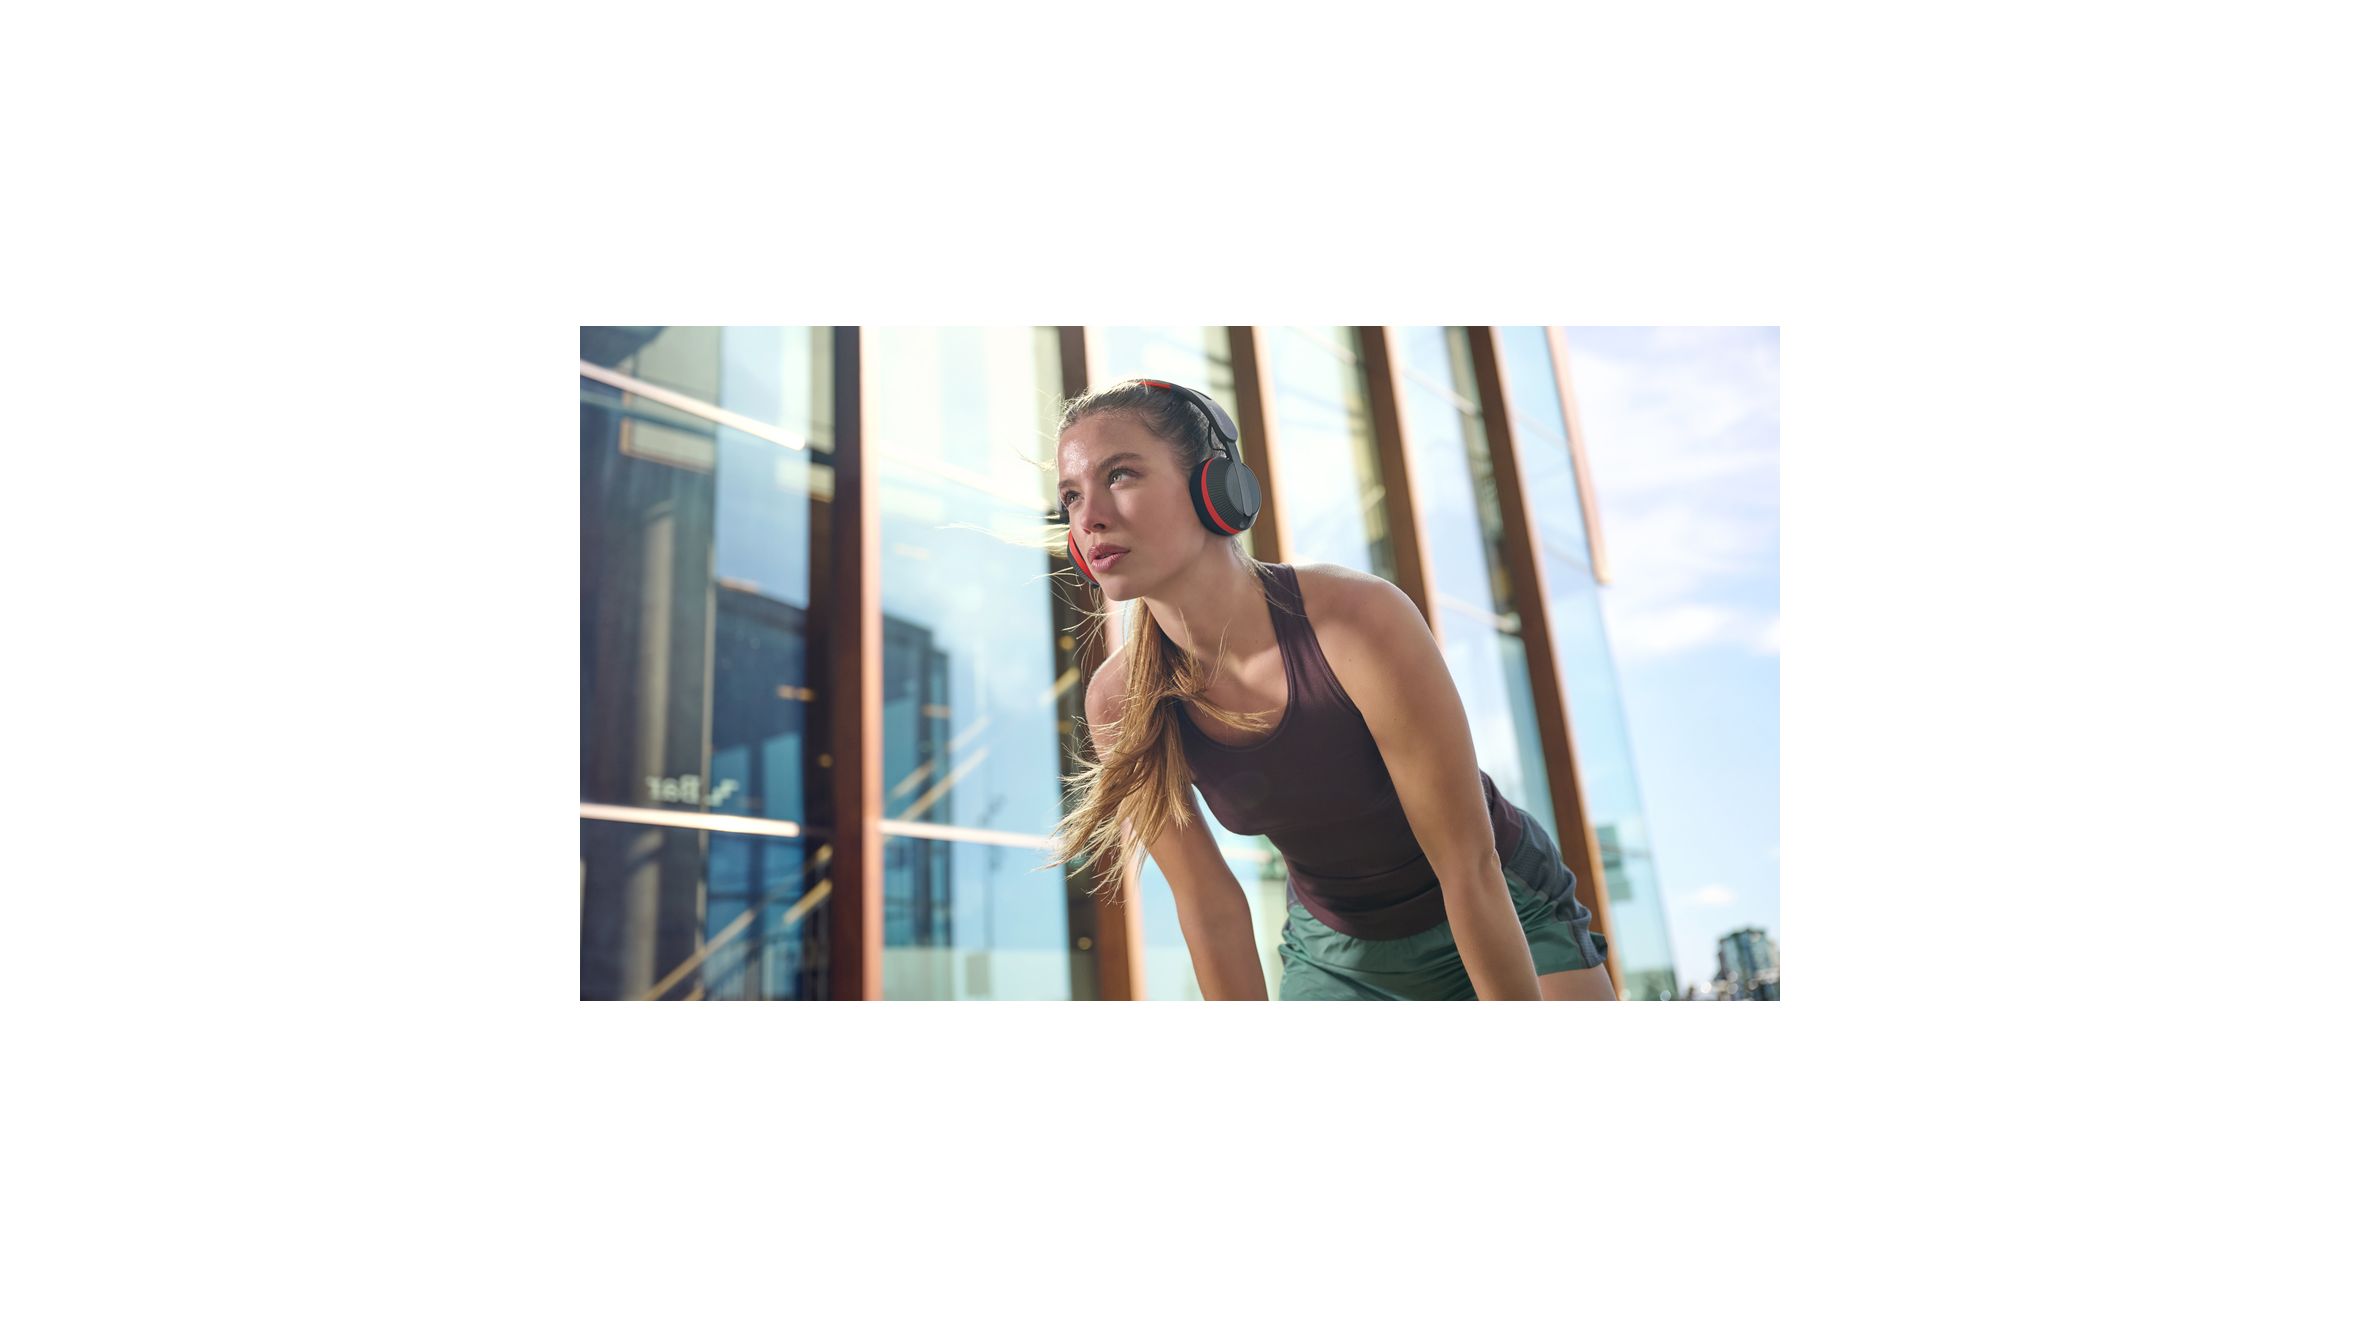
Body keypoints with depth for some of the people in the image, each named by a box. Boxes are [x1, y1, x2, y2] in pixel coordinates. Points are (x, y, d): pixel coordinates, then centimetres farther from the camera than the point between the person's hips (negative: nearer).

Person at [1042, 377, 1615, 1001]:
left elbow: (1470, 869, -24)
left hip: (1509, 924, -2)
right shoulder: (1119, 700, -19)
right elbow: (1211, 909, -9)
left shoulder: (1360, 619, -31)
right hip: (1335, 953, 3)